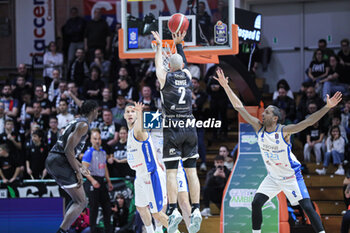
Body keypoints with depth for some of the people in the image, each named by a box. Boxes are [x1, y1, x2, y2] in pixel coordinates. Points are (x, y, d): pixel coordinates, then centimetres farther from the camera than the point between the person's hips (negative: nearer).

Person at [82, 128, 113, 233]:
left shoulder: (103, 152, 15)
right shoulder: (89, 153, -9)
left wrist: (109, 182, 21)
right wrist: (92, 180, -27)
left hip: (101, 181, 8)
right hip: (92, 182, -7)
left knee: (107, 206, 9)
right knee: (94, 207, -5)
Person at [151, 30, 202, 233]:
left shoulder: (166, 77, -1)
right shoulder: (188, 76, 7)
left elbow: (159, 64, 20)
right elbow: (183, 61, 29)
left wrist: (160, 45, 35)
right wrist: (179, 43, 40)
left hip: (172, 129, -3)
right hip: (190, 128, 3)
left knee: (171, 172, -5)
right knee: (191, 171, 3)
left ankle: (174, 210, -16)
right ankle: (196, 210, -3)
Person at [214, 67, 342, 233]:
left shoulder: (284, 131, -22)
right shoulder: (259, 128, -9)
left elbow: (308, 122, -32)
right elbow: (239, 107, -11)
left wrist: (327, 107, -44)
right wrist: (226, 86, -15)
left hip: (291, 176, -5)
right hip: (273, 177, 5)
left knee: (307, 207, -11)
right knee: (256, 203, -4)